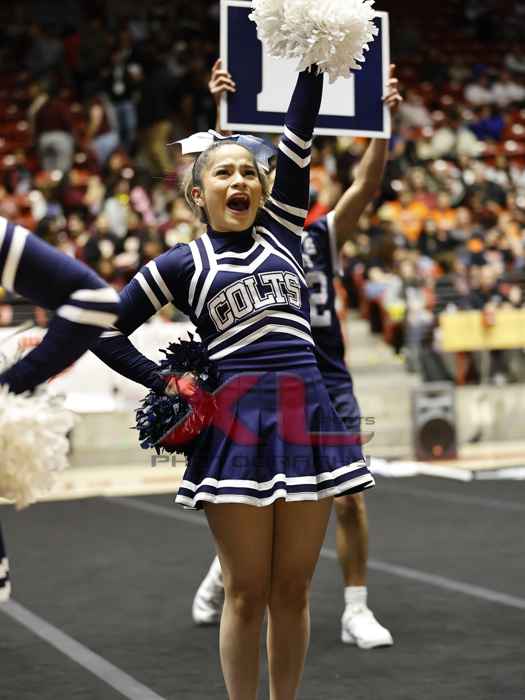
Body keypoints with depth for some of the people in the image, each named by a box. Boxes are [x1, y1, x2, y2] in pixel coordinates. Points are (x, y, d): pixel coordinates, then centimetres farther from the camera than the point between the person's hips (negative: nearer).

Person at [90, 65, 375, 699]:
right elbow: (105, 330, 9)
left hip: (305, 415, 3)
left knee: (292, 590, 7)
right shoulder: (181, 264, 6)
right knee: (247, 594, 1)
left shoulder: (281, 231, 13)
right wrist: (164, 385, 4)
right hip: (235, 422, -3)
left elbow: (298, 139, 5)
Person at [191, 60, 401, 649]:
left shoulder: (324, 234, 6)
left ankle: (356, 611, 8)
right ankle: (222, 572, 37)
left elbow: (367, 184, -5)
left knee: (350, 500, -4)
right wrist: (221, 109, -26)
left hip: (330, 384, 2)